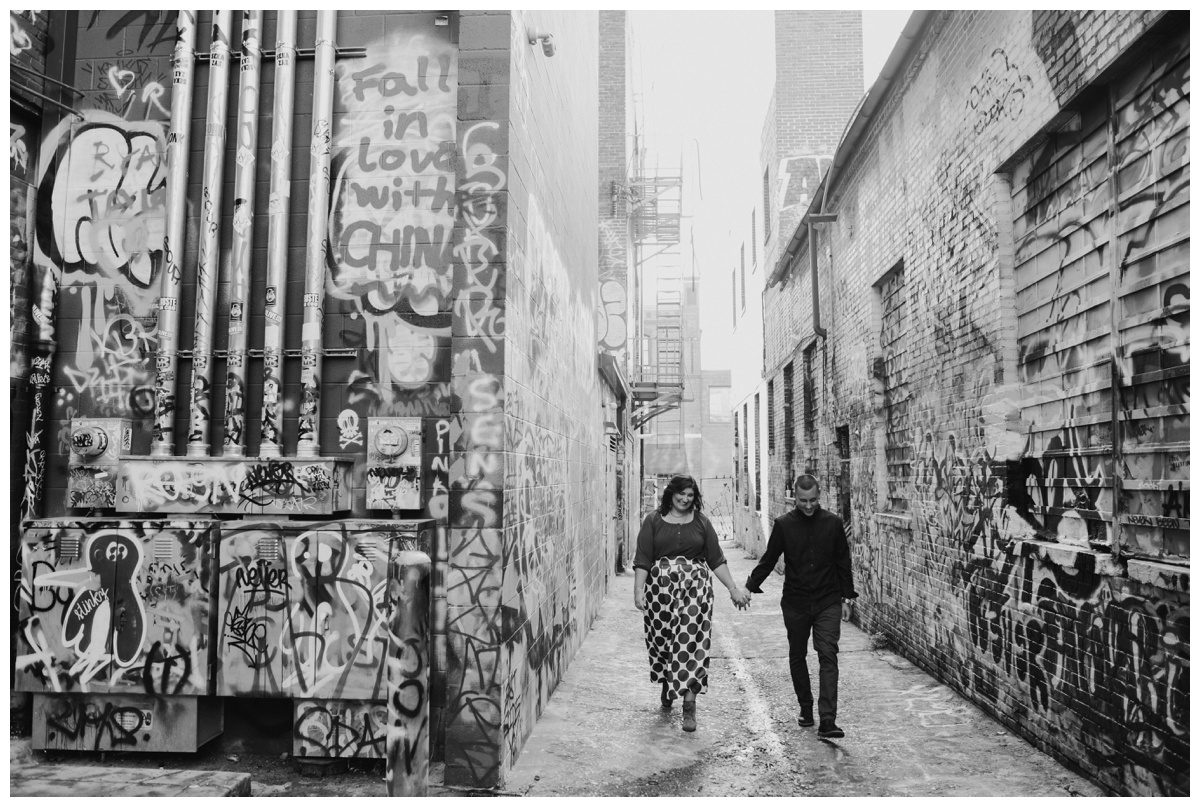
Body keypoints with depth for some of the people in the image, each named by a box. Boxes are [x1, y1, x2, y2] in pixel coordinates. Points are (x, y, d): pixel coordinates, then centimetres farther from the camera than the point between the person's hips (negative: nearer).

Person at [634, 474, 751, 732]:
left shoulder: (701, 522, 8)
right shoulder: (653, 521, 3)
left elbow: (716, 559, 10)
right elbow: (642, 560, -1)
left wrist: (733, 588, 6)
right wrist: (638, 590, -11)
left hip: (695, 589, 0)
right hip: (661, 588, 0)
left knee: (691, 642, -8)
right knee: (662, 640, 7)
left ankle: (689, 704, -3)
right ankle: (667, 686, 34)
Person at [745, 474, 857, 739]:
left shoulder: (833, 523, -1)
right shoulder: (784, 524, -3)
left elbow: (843, 561, 9)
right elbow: (768, 559, 3)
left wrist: (847, 592, 13)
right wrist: (750, 587, -2)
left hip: (828, 603, -1)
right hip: (795, 604, 1)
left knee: (828, 656, -9)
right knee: (797, 656, 12)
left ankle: (827, 720, -12)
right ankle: (805, 709, 29)